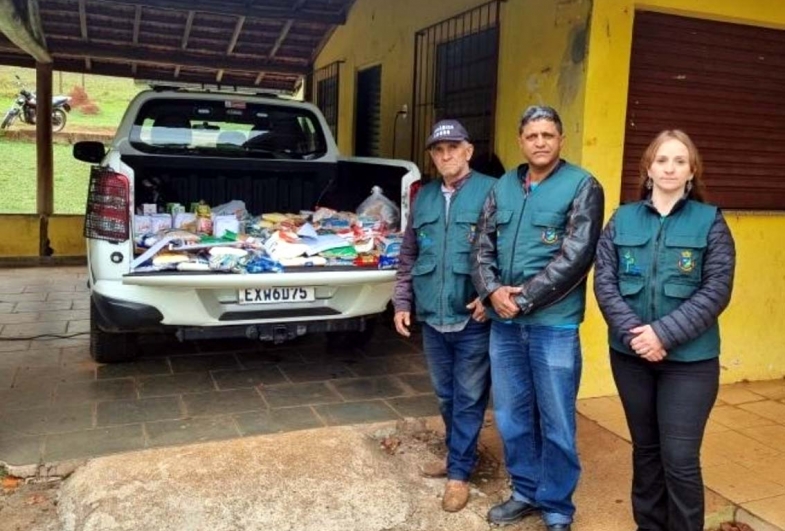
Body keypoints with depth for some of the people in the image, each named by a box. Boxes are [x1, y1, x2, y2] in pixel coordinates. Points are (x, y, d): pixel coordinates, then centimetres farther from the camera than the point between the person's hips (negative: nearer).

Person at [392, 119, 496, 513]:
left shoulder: (491, 192, -8)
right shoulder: (424, 197, 10)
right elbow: (408, 256, 15)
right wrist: (402, 302, 12)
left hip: (473, 321, -5)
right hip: (432, 318, 6)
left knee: (469, 400, 7)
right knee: (445, 396, 19)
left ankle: (459, 472, 22)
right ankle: (457, 456, 39)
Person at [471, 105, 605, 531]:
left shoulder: (582, 186, -5)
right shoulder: (503, 187, 11)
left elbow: (575, 256, -14)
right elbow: (483, 245, 7)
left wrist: (523, 298, -15)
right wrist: (492, 291, -11)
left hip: (554, 325, -5)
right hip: (504, 323, 5)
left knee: (556, 423, 7)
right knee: (511, 416, 15)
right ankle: (525, 491, 35)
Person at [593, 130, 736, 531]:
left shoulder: (710, 221, 0)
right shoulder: (623, 219, 5)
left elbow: (715, 291, -8)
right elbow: (604, 281, -2)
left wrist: (664, 333, -18)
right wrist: (632, 331, -15)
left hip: (690, 359, -2)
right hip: (630, 354, 3)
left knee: (680, 458, -1)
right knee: (645, 449, 16)